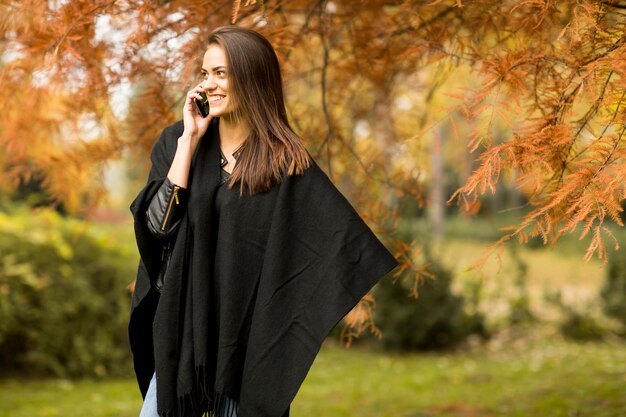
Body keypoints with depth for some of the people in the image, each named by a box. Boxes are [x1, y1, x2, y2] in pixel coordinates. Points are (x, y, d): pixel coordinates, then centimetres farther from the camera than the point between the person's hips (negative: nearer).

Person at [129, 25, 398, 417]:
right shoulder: (178, 141, 2)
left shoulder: (286, 160, -6)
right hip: (183, 326, 3)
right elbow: (158, 223, -11)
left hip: (249, 334, -2)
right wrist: (190, 139, -12)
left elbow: (347, 237, -9)